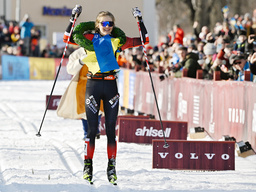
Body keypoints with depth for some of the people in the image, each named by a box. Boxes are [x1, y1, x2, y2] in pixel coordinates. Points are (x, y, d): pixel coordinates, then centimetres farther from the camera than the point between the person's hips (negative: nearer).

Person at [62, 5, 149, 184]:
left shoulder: (118, 41, 7)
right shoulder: (88, 39, 5)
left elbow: (143, 40, 8)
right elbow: (68, 38, 7)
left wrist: (140, 20, 0)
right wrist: (74, 17, 0)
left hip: (111, 86, 1)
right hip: (93, 85, -1)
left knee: (111, 129, 3)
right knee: (92, 129, -1)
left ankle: (111, 168, 8)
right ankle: (88, 166, 7)